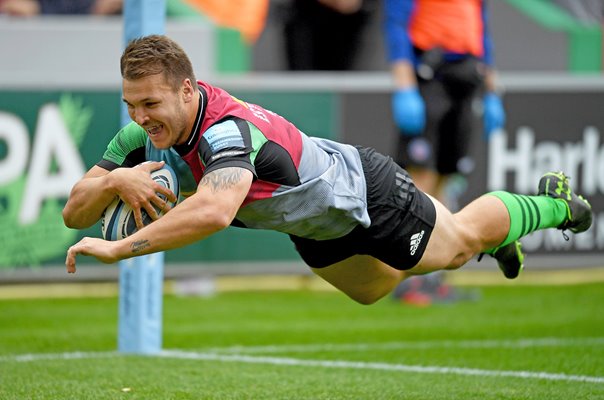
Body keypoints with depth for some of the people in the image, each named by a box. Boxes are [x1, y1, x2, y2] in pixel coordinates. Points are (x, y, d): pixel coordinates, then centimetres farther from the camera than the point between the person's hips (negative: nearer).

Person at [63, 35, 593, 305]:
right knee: (371, 290, 34)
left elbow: (214, 211, -67)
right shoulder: (148, 134, -24)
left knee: (460, 241, 20)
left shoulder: (226, 130, -46)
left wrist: (120, 248, -68)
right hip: (313, 227, 8)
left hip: (364, 191, -8)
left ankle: (553, 204, 49)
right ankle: (497, 242, 58)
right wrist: (115, 179, -44)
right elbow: (75, 213, -23)